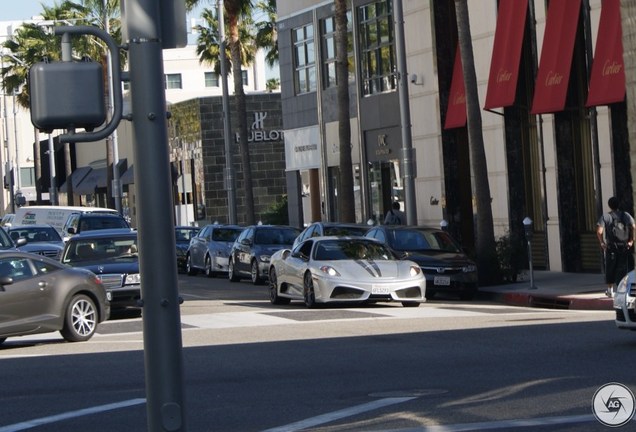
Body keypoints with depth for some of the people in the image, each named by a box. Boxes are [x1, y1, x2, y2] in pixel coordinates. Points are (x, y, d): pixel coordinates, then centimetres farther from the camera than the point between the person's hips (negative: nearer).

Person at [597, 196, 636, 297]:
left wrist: (602, 242, -2)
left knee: (610, 269, 12)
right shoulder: (626, 215, 2)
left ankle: (610, 290, 20)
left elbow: (599, 231, -14)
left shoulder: (605, 217, -2)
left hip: (611, 246, -1)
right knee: (622, 268, 5)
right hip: (624, 246, 1)